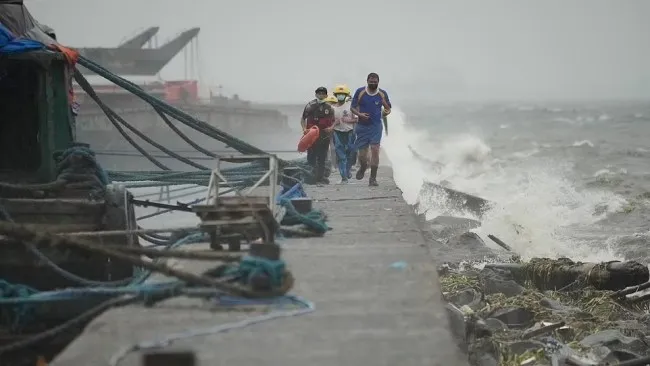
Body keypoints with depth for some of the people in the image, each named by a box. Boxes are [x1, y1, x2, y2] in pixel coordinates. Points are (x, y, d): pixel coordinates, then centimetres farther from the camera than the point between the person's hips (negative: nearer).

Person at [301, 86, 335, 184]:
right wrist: (304, 128, -8)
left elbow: (333, 121, 14)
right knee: (311, 157, -2)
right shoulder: (310, 106, 2)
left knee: (322, 158, 6)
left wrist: (331, 128, -6)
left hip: (324, 135, 2)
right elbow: (303, 119, 8)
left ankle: (320, 177, 12)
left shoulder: (329, 107, 8)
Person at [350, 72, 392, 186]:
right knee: (362, 153, 4)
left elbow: (388, 108, 11)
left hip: (376, 126, 0)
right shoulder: (360, 92, -1)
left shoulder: (382, 94, 2)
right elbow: (352, 107, 4)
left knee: (375, 149, -13)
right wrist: (359, 114, -15)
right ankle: (363, 167, 40)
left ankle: (373, 178, -9)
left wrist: (387, 111, -13)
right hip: (362, 126, 0)